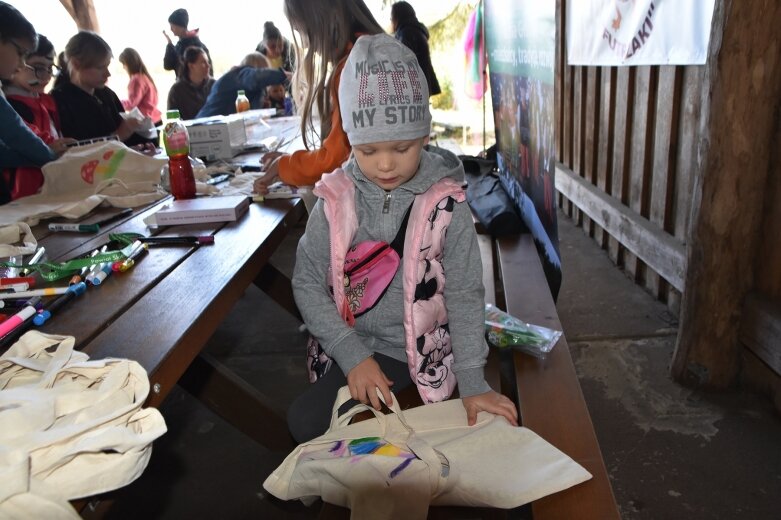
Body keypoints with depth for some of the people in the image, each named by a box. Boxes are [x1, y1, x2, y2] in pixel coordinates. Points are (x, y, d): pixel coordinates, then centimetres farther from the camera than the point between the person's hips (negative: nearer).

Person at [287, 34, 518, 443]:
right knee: (304, 422, -12)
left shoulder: (446, 204, -11)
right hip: (354, 352, 2)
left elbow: (464, 295, -6)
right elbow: (307, 284, -4)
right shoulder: (335, 201, -7)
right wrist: (352, 354, -14)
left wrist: (473, 382, -10)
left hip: (424, 358, -1)